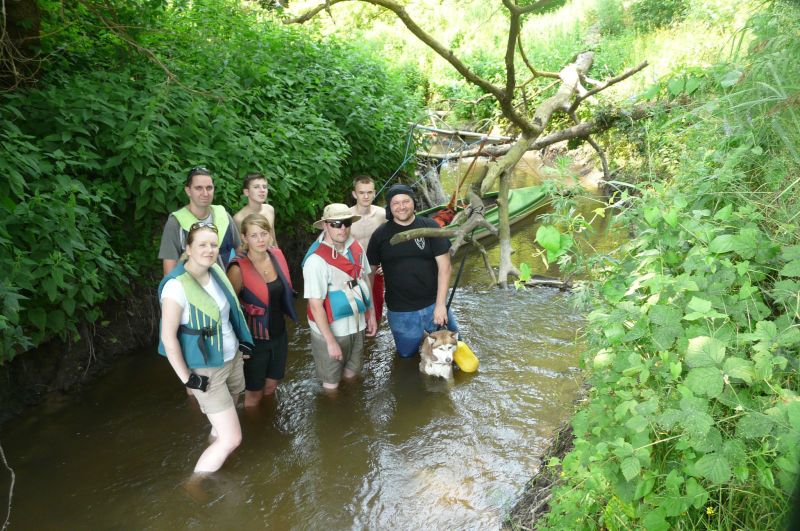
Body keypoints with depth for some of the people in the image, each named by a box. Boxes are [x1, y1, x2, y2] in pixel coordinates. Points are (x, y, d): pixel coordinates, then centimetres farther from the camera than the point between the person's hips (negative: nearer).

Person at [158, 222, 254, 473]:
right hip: (206, 370, -7)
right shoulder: (177, 286, -25)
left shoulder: (216, 271, -2)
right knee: (231, 439, -3)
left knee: (222, 427, 22)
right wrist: (187, 379, -16)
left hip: (232, 358, 7)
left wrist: (240, 341, 15)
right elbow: (168, 337, -20)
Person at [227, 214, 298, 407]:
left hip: (279, 333, 5)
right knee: (254, 393, 14)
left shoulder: (277, 255, -4)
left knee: (272, 386, 22)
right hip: (255, 339, -5)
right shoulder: (238, 269, -22)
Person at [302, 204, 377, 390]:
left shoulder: (355, 248, -3)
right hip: (330, 329, -6)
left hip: (356, 324, 6)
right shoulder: (317, 259, -24)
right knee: (332, 382, 13)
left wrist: (371, 314, 12)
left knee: (351, 374, 23)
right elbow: (315, 305, -22)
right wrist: (330, 340, -20)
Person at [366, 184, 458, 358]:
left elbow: (444, 265, -9)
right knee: (407, 355, 16)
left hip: (433, 304, 0)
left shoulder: (430, 227, -7)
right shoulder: (380, 234, -4)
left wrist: (441, 304, -13)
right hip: (399, 311, 1)